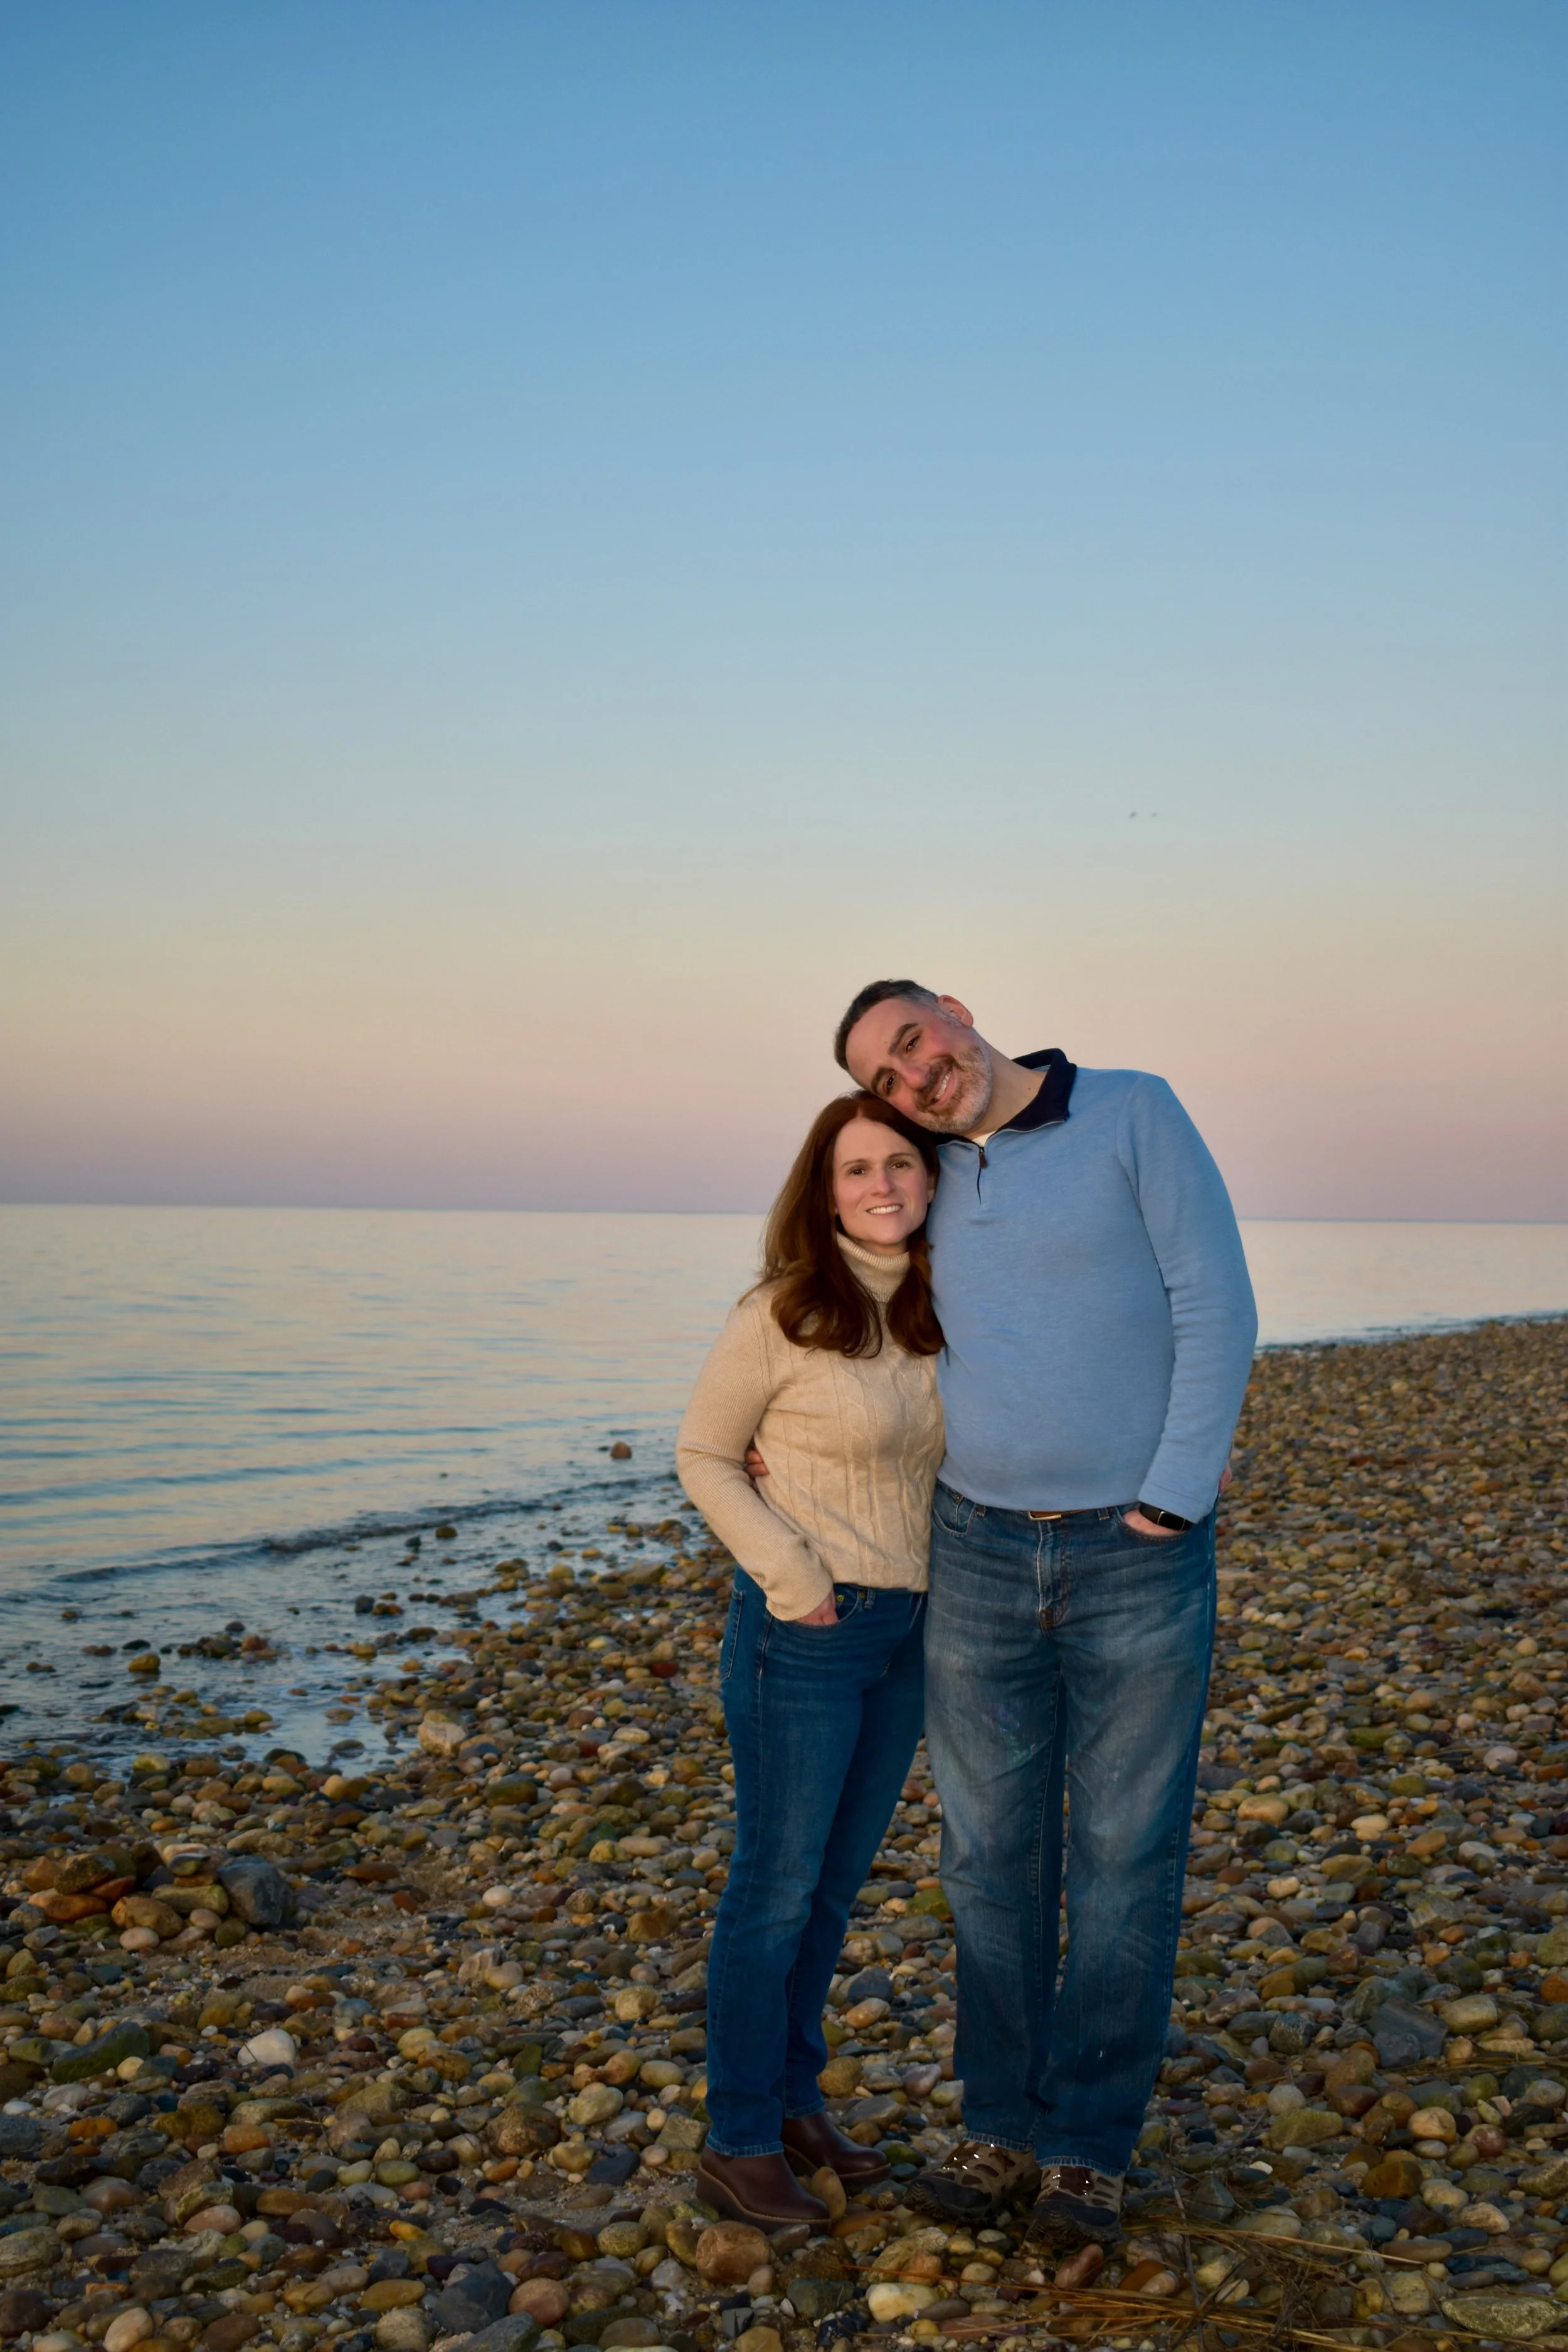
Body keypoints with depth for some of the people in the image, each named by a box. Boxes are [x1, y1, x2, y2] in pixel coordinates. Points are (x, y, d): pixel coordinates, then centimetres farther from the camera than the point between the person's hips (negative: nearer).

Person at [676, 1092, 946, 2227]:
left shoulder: (940, 1315, 3)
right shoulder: (782, 1316, -14)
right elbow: (704, 1454, -5)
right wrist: (785, 1569, -15)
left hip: (905, 1631, 6)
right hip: (805, 1629, -6)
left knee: (838, 1880, 17)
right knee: (776, 1887, 4)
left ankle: (795, 2099, 34)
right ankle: (740, 2144, 19)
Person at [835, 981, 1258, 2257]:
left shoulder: (1137, 1112, -9)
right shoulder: (939, 1177, 7)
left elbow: (1217, 1311, -13)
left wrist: (1169, 1507, -17)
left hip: (1138, 1557, -4)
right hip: (979, 1555, 5)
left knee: (1124, 1857, 6)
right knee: (992, 1854, 9)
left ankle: (1089, 2152, 20)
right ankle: (1006, 2128, 25)